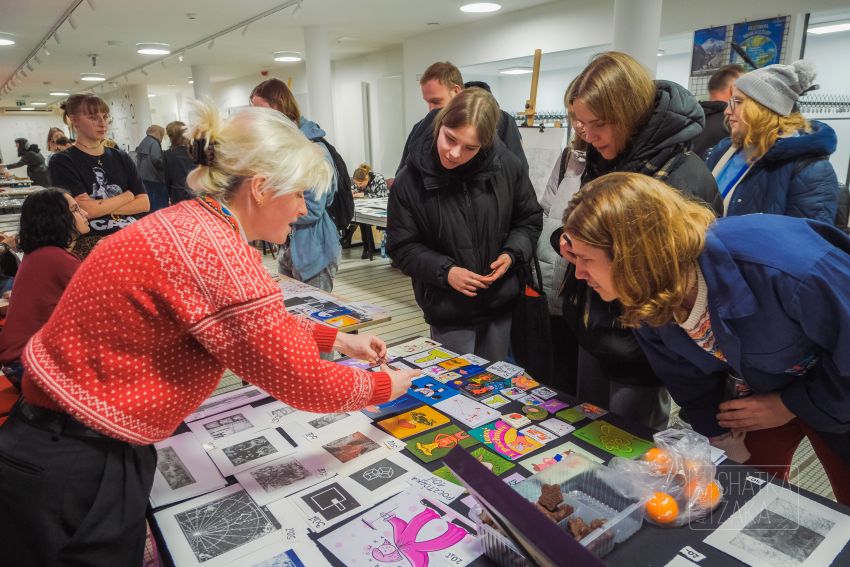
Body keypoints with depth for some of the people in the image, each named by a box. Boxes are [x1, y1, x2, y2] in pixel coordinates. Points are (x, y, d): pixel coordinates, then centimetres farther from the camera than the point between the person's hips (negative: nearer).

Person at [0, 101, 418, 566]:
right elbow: (300, 381, -21)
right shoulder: (214, 253, -30)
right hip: (75, 468, -8)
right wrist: (385, 386, -5)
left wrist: (337, 340, 10)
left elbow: (265, 325, 15)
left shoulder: (192, 223, 1)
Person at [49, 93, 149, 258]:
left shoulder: (121, 158, 13)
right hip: (90, 246, -4)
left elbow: (144, 203, 4)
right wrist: (127, 196, 1)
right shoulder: (62, 162, 0)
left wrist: (101, 207, -8)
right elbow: (87, 210, -11)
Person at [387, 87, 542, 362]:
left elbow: (529, 219, 4)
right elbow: (401, 247, -7)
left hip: (503, 306, 3)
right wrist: (445, 271, -19)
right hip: (448, 312, -2)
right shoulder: (410, 180, -14)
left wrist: (512, 254, -13)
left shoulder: (507, 166, -10)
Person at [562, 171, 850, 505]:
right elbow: (692, 386, -3)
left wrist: (792, 404, -19)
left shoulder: (783, 265, -43)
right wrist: (728, 445, 2)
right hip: (754, 395, 4)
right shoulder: (644, 301, -20)